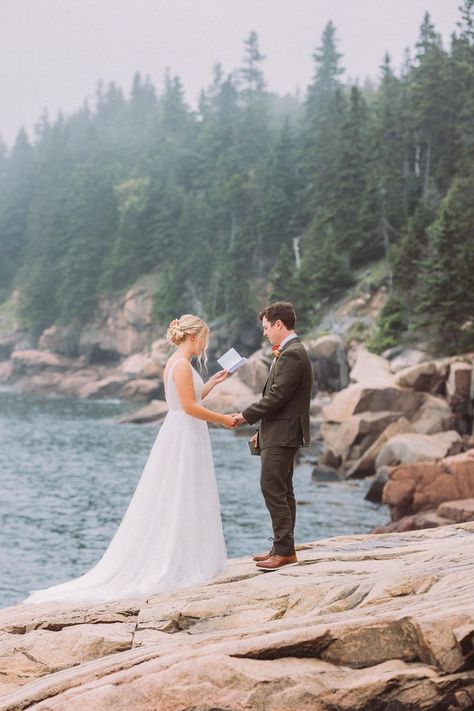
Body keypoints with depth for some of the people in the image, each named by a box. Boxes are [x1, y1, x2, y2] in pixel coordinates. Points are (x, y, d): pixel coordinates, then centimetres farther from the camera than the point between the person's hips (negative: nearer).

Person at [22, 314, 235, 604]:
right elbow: (190, 407, -20)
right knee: (179, 501, -5)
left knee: (175, 501, 10)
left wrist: (213, 382, 20)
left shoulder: (178, 363, 15)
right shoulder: (182, 364, -16)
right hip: (184, 438, -10)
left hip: (182, 437, 10)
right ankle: (176, 565, 0)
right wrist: (222, 419, -10)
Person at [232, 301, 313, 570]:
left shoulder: (291, 354, -17)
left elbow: (276, 396, -21)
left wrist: (246, 416, -12)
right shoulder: (292, 352, 16)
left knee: (272, 488, -10)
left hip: (282, 435, -11)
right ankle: (283, 547, 20)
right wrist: (262, 431, 19)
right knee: (282, 491, 13)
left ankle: (284, 550, -7)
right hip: (281, 434, 11)